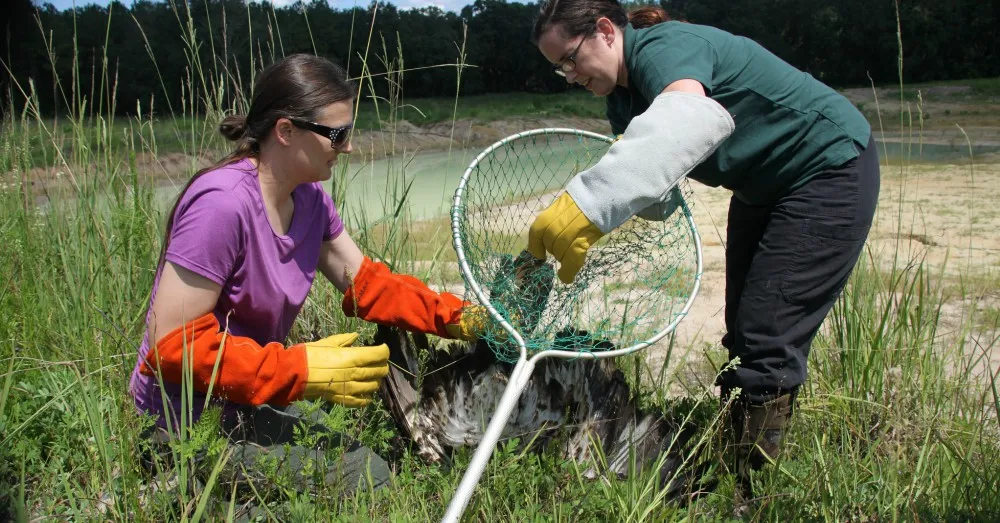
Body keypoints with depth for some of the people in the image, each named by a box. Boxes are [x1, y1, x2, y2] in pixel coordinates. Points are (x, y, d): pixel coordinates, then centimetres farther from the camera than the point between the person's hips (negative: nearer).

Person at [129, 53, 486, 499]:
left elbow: (365, 283, 6)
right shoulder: (222, 203, -27)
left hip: (247, 401, 8)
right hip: (190, 420, -8)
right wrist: (303, 371, -28)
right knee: (365, 477, -10)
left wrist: (456, 317, -4)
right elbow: (173, 343, -26)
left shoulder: (309, 196, -2)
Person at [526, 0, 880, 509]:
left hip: (830, 167, -10)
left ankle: (754, 497, -1)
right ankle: (738, 463, 26)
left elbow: (688, 120, -51)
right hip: (764, 187, 10)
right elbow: (646, 183, -4)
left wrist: (587, 205, -60)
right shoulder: (622, 97, 2)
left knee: (767, 341, -12)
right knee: (743, 337, 13)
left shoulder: (663, 46, -27)